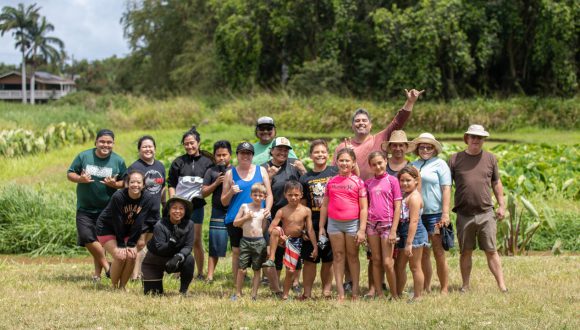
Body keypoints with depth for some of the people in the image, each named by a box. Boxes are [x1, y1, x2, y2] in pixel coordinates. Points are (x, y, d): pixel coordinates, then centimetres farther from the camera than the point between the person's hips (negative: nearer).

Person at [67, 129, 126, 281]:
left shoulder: (118, 161, 0)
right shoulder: (83, 157, -2)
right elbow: (70, 174, 3)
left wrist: (115, 184, -16)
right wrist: (80, 179, -18)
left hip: (107, 210, 0)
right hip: (85, 208, 0)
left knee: (100, 240, 7)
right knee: (87, 237, -14)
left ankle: (97, 273, 19)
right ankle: (106, 265, 0)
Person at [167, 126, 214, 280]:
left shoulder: (207, 162, 4)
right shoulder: (178, 162, 5)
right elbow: (171, 184, 6)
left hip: (196, 205, 0)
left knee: (196, 240, 3)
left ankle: (200, 273, 10)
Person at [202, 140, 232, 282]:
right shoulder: (211, 172, 9)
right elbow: (204, 193, 5)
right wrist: (216, 183, -8)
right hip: (218, 212, 0)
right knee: (215, 245, 0)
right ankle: (210, 275, 4)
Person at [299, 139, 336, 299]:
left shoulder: (335, 172, 2)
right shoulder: (305, 178, 4)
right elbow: (302, 204, 7)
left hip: (331, 224, 0)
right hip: (312, 225, 0)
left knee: (328, 260, 8)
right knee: (309, 260, 2)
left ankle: (326, 290, 18)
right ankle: (307, 293, 8)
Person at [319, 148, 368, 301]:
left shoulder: (358, 182, -2)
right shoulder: (331, 182, 7)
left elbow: (363, 208, -4)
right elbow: (324, 205, 11)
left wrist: (362, 230, -9)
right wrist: (321, 227, 8)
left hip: (352, 223, -3)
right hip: (334, 223, 3)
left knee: (352, 255, 6)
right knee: (338, 255, 5)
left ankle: (355, 290, 12)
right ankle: (340, 291, 8)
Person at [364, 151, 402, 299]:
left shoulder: (392, 180, -1)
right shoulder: (368, 183, 9)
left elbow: (397, 207, -4)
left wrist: (393, 230, -9)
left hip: (387, 224, -4)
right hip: (372, 224, 4)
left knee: (387, 262, -6)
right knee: (376, 260, 7)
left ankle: (394, 295, 6)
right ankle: (378, 294, 12)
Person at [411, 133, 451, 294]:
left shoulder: (439, 164, 0)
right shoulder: (413, 165, 15)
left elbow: (446, 189, -6)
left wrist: (445, 214, -14)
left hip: (435, 214, -5)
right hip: (417, 214, 5)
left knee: (439, 253, -4)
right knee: (423, 253, 9)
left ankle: (444, 289, 1)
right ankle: (426, 288, 16)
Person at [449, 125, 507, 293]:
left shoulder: (490, 159, 9)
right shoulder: (455, 159, 3)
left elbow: (496, 183, 17)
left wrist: (501, 205, 11)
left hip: (486, 214, 0)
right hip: (464, 215, 0)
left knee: (491, 251, 1)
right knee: (465, 252, 7)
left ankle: (501, 285, 3)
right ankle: (465, 285, 17)